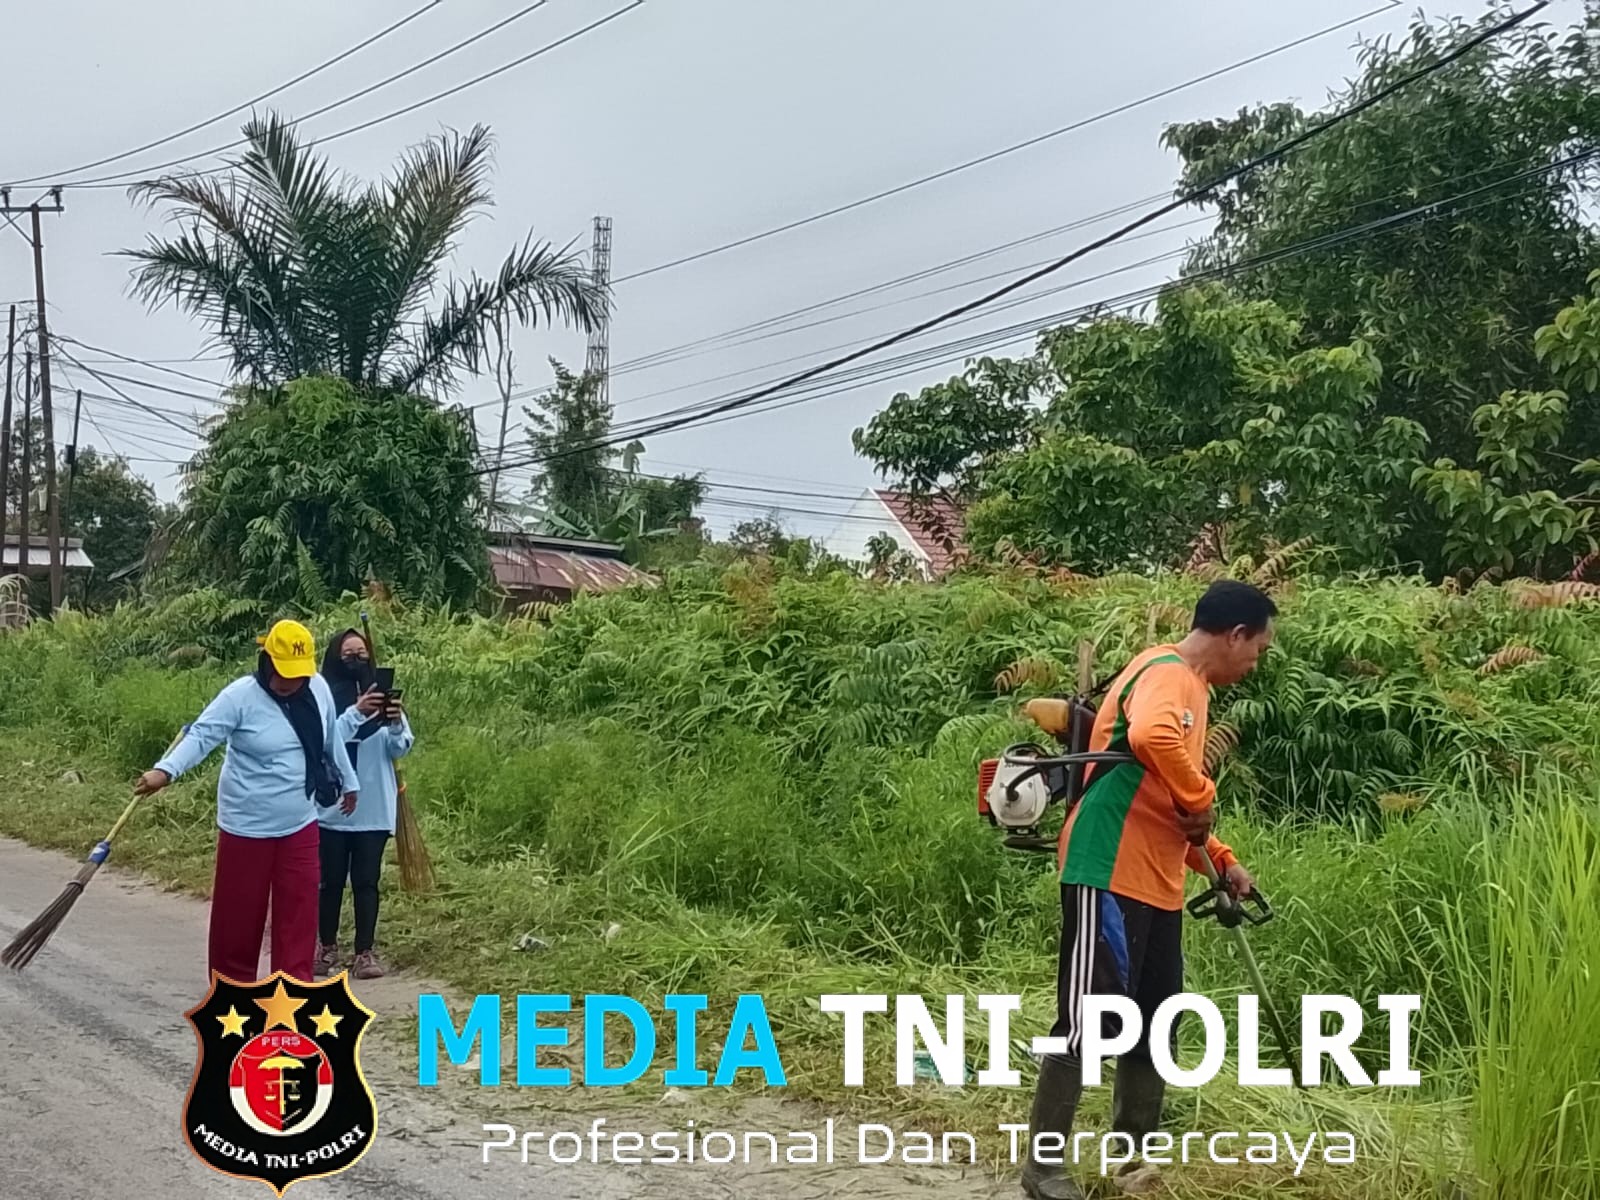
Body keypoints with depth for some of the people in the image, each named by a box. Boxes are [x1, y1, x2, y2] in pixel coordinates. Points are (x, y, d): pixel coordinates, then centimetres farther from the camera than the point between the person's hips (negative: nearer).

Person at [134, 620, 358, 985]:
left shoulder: (318, 689, -1)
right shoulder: (240, 696, -17)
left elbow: (332, 740, 15)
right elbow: (201, 735, -27)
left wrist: (348, 782, 26)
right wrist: (165, 770, -43)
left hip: (300, 824, 4)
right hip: (247, 825, -4)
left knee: (299, 907, 4)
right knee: (240, 907, 7)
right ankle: (232, 982, 24)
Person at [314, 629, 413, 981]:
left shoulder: (383, 695, 4)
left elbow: (401, 749, -1)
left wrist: (396, 725, -23)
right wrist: (356, 713, -31)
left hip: (373, 807, 2)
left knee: (366, 881, 3)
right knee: (331, 880, 7)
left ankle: (365, 952, 7)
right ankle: (327, 947, 20)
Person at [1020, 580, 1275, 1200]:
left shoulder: (1189, 684, 20)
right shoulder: (1167, 673, -12)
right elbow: (1150, 737, -36)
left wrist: (1222, 862, 20)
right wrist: (1200, 800, -21)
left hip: (1156, 884, 10)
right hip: (1109, 875, -10)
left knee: (1154, 1024, 13)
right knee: (1088, 1018, -5)